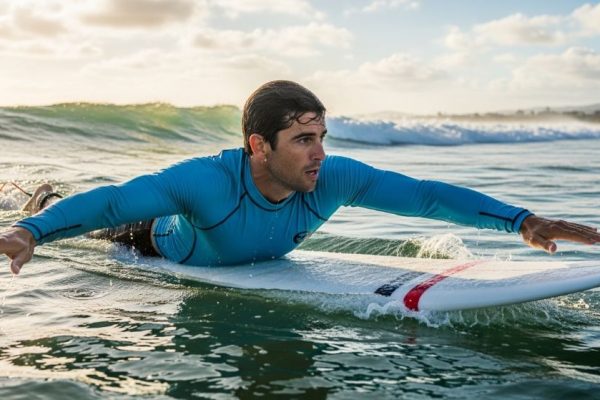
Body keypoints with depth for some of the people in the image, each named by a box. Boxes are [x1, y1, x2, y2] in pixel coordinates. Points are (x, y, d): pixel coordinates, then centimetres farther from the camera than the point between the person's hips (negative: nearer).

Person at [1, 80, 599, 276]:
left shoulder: (334, 179, -36)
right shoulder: (208, 180, -48)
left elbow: (424, 195, -35)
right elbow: (111, 203, -50)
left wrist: (521, 220, -39)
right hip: (159, 250, -4)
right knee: (95, 233, 28)